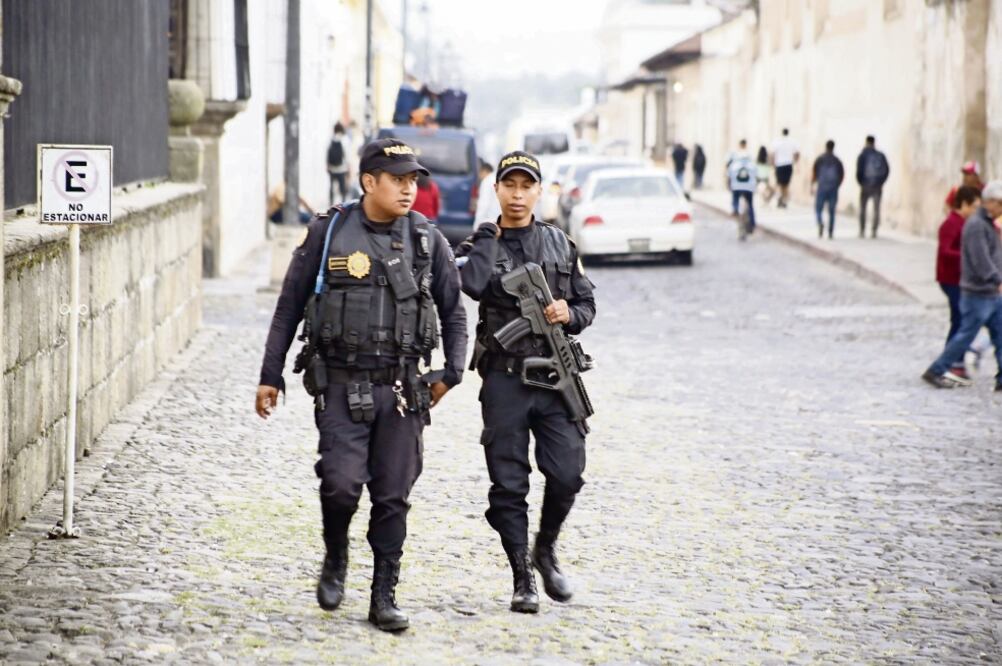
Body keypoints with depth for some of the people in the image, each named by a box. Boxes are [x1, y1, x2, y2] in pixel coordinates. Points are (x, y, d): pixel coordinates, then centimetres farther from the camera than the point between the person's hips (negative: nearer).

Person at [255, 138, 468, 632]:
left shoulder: (427, 240, 3)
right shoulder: (328, 234, -2)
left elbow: (453, 310, 14)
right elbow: (289, 307, 4)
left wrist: (452, 371, 3)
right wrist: (270, 376, 3)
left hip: (401, 389, 2)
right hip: (341, 385, -2)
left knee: (392, 497, 4)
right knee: (342, 484, -13)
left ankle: (384, 597, 14)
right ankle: (335, 560, 17)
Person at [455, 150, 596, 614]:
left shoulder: (560, 244, 11)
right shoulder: (481, 244, 3)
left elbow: (587, 304, 17)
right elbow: (472, 284, -19)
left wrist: (569, 314, -6)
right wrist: (490, 236, -5)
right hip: (504, 379, -2)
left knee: (567, 474, -7)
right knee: (508, 485, 1)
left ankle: (545, 551, 20)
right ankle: (522, 579, 11)